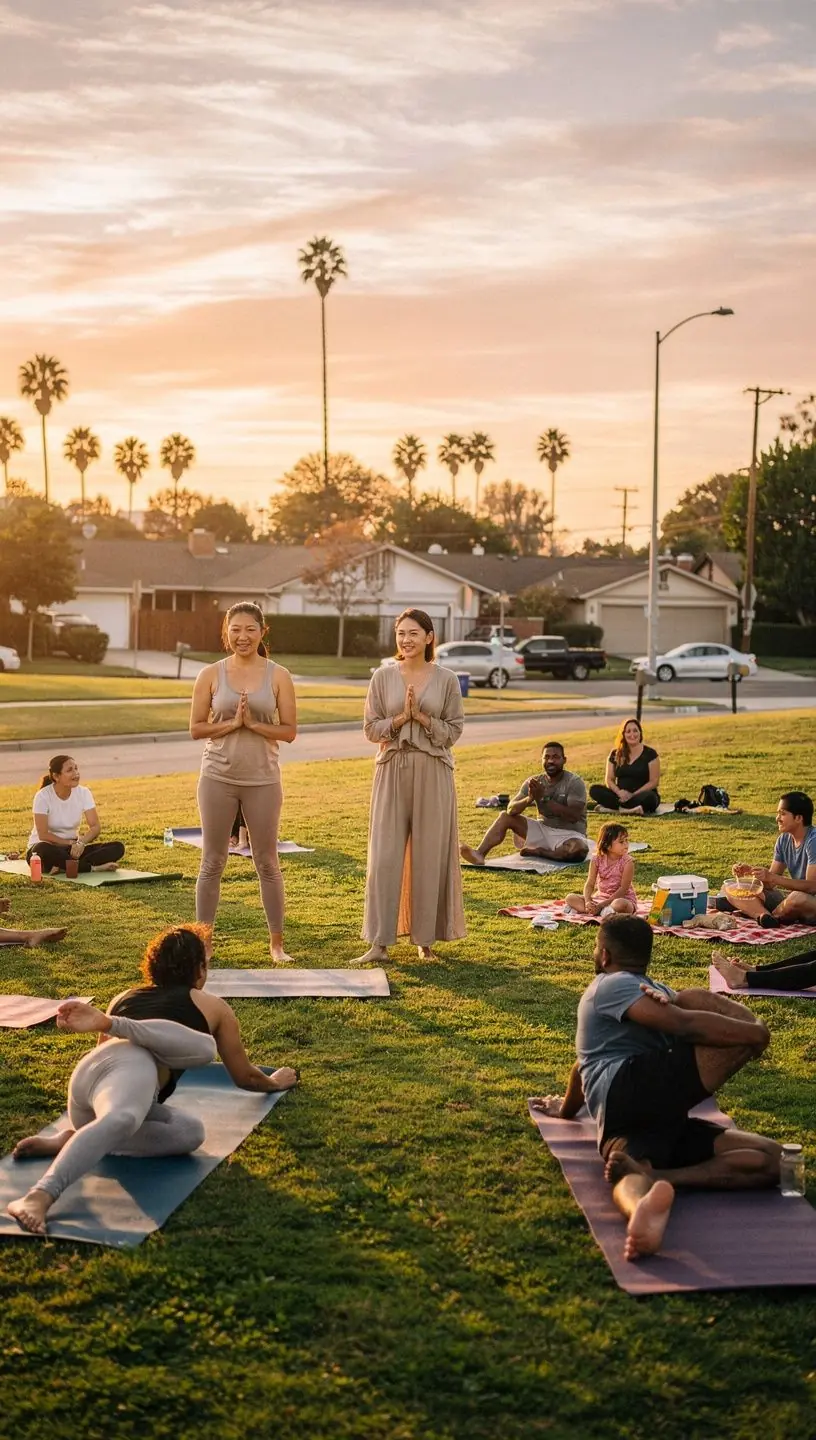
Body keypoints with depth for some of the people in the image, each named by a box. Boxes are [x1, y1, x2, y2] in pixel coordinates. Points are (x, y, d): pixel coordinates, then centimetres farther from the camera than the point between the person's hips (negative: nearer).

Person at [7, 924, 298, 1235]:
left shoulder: (123, 998, 38)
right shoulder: (213, 1007, 28)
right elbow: (245, 1078, 37)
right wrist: (274, 1082, 58)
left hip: (86, 1068, 6)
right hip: (128, 1065, -5)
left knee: (189, 1132, -1)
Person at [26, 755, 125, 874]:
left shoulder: (83, 793, -4)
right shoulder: (43, 796, -15)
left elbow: (96, 826, -9)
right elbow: (43, 834, -17)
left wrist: (80, 842, -27)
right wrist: (71, 843, -19)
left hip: (73, 848, 4)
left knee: (117, 847, -19)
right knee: (43, 850, -43)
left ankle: (63, 866, -27)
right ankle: (93, 867, -30)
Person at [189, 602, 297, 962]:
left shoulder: (278, 676, 0)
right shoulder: (211, 675, 1)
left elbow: (289, 731, -2)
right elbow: (196, 729, 0)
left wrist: (253, 724, -15)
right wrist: (232, 723, -14)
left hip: (262, 780, 0)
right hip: (218, 779, 0)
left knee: (267, 863, 8)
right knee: (212, 862, 7)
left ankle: (276, 943, 19)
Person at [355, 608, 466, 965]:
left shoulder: (446, 680, 2)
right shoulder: (383, 677, 4)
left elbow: (453, 731, 1)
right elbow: (371, 729, 2)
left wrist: (422, 717, -12)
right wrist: (400, 718, -13)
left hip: (432, 774, 0)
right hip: (392, 771, 0)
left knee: (429, 855, 4)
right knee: (384, 857, -2)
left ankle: (425, 939, 16)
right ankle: (379, 942, 2)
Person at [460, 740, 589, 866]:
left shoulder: (574, 782, -12)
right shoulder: (534, 782, 0)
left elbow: (573, 816, -26)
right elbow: (511, 809, -9)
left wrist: (543, 798, -29)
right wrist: (529, 799, -31)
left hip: (570, 835, -5)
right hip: (544, 829, 5)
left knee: (580, 850, -39)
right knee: (505, 816, -7)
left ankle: (539, 852, -15)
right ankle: (479, 854, -29)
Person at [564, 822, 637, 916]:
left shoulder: (627, 862, -15)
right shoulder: (597, 859, -5)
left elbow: (623, 889, -18)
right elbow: (590, 884, -6)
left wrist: (602, 905, -25)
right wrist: (588, 902, -27)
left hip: (623, 899, -4)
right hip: (601, 897, 4)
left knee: (619, 904, -41)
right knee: (570, 898, -11)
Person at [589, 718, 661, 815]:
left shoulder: (650, 753, -1)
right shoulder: (615, 754, 10)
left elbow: (654, 781, -6)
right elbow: (609, 779, 8)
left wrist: (633, 795, -17)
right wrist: (618, 792, -15)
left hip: (640, 795, -3)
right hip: (620, 795, 3)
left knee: (649, 798, -38)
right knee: (594, 790, -21)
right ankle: (631, 809, -31)